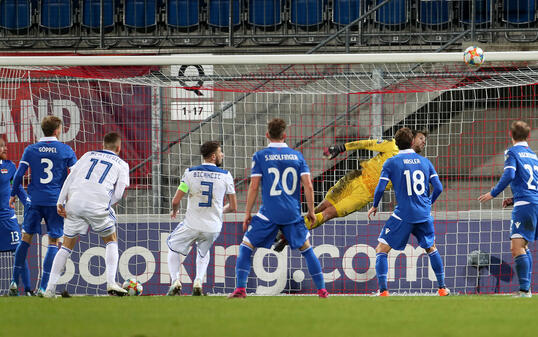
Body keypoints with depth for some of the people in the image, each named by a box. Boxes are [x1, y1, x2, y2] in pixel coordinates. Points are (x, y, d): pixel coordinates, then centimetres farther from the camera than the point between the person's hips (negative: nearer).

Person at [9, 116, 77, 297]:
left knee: (26, 237, 12)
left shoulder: (30, 150, 4)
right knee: (53, 241, 3)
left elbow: (19, 174, 1)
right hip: (56, 200, -2)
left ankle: (15, 280, 8)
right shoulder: (66, 151, 0)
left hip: (35, 200, 2)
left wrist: (13, 194, 13)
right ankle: (43, 286, -6)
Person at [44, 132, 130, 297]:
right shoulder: (121, 164, 16)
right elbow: (118, 194, 5)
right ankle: (111, 284, 5)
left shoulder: (88, 155, 23)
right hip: (98, 205, -2)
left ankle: (50, 288, 6)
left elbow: (70, 178, 12)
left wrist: (60, 202, 7)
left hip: (74, 201, 2)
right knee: (111, 240, 19)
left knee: (67, 245, 13)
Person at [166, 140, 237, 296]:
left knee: (173, 247, 24)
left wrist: (174, 211, 18)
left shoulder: (190, 173, -5)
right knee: (203, 252, 31)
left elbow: (176, 201, -5)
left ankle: (175, 281, 6)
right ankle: (198, 281, 9)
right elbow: (233, 207, 3)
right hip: (214, 228, 2)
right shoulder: (225, 176, -2)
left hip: (192, 225, -2)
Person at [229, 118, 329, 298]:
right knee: (306, 249, 16)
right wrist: (311, 211, 12)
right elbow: (308, 185, 2)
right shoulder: (297, 156, 6)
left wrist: (247, 213, 3)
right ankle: (322, 289, 12)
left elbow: (254, 187, -5)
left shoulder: (260, 156, -1)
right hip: (293, 214, 2)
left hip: (269, 214, -2)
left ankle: (240, 288, -4)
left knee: (246, 247, 8)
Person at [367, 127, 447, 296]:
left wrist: (374, 206, 11)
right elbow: (438, 188, 4)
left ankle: (383, 291, -9)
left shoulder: (391, 163, -3)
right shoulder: (425, 161, 7)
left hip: (403, 215, -4)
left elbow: (380, 188, -7)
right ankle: (442, 288, 27)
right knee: (431, 249, 26)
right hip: (424, 215, 4)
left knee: (381, 250, 4)